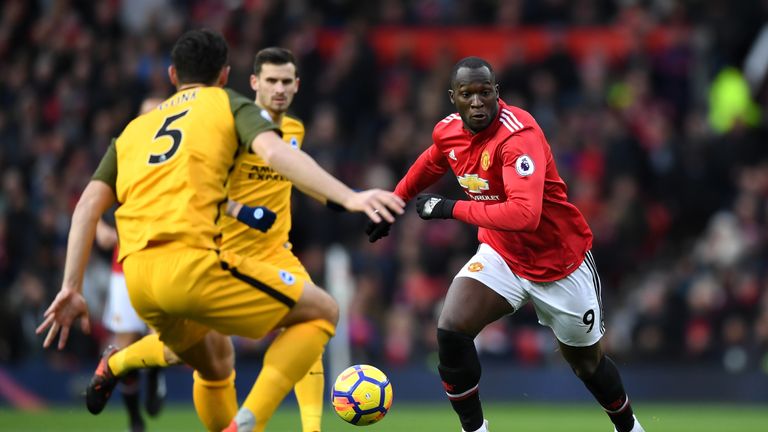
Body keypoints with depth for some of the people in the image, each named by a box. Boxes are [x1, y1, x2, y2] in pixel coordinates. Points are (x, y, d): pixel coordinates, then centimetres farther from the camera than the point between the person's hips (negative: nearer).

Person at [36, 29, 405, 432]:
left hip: (137, 277, 6)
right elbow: (275, 152, -7)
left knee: (216, 363, 32)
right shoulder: (228, 105, 14)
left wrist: (71, 289, 18)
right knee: (321, 311, 8)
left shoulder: (135, 128, 28)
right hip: (191, 262, -6)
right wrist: (349, 198, -17)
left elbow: (88, 206, 18)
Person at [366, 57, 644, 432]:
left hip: (560, 263, -5)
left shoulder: (518, 136, -31)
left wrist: (450, 209, -35)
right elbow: (429, 164, 18)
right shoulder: (448, 132, -9)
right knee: (451, 331, -19)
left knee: (586, 361, 13)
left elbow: (524, 214, -44)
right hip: (501, 256, 5)